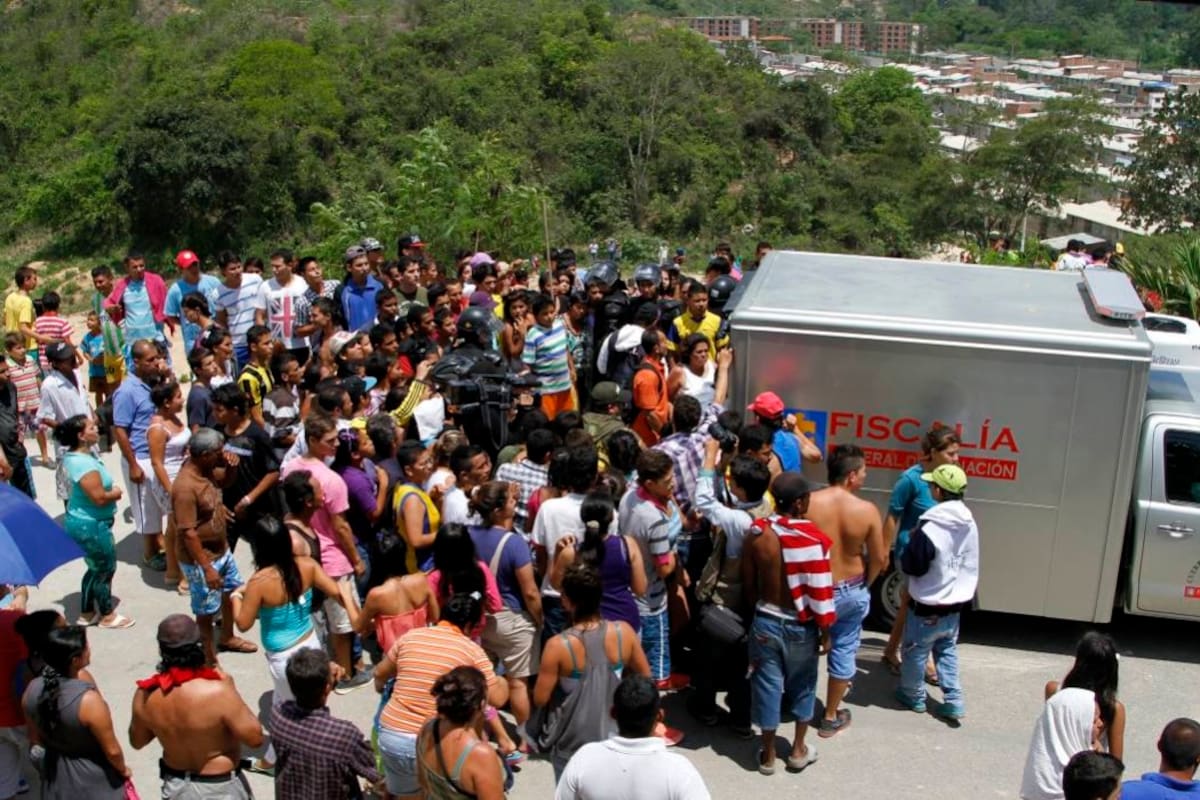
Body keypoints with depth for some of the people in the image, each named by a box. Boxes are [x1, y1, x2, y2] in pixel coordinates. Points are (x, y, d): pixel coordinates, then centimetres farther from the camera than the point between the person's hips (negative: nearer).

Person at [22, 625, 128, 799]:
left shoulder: (32, 690, -15)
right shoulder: (88, 699, -33)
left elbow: (35, 739, 2)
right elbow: (112, 750, -21)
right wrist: (123, 770, -1)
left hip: (57, 775, 6)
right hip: (94, 780, -5)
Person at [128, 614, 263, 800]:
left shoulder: (146, 695, -16)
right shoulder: (216, 692, -32)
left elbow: (137, 741, 2)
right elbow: (254, 737, -22)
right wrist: (230, 690, -15)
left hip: (175, 784, 4)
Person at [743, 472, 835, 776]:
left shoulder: (757, 534, -10)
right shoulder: (813, 540, -22)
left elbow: (749, 583, 2)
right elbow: (820, 592, -17)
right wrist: (825, 631, -4)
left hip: (765, 621, 2)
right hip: (800, 626, -2)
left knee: (767, 684, 14)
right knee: (802, 686, 18)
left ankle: (767, 754, 25)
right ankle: (798, 750, 31)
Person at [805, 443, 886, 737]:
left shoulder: (808, 503, -16)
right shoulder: (867, 510, -16)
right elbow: (879, 560, -9)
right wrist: (864, 586, 10)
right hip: (850, 592, 0)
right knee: (843, 652, 16)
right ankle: (831, 717, 28)